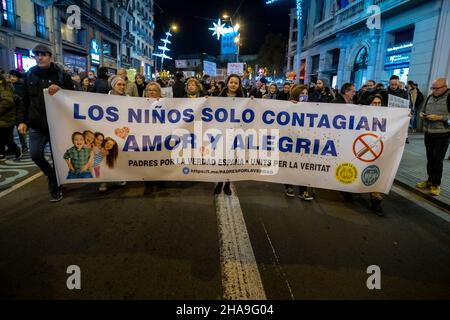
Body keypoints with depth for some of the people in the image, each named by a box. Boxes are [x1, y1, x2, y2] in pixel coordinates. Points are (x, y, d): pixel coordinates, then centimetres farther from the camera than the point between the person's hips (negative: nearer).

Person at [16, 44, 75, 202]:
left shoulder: (61, 74, -2)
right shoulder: (30, 75, 7)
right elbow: (25, 100, 10)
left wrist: (60, 89, -21)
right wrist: (21, 120, 3)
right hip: (36, 124, 3)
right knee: (35, 155, -3)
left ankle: (54, 188, 21)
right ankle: (54, 176, 26)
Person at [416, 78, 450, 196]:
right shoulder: (430, 97, 10)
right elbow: (424, 110, 22)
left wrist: (439, 118, -21)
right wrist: (422, 114, 1)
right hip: (428, 132, 6)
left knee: (438, 159, -2)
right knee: (430, 158, 13)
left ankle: (436, 184, 9)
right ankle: (430, 180, 25)